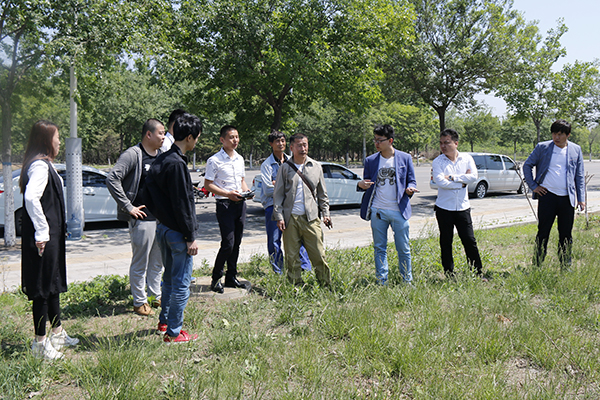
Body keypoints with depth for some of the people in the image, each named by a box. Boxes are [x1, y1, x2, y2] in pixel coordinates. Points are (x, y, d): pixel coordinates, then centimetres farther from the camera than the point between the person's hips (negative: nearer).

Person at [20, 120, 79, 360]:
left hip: (50, 236, 10)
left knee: (54, 285, 19)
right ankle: (40, 343, 11)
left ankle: (57, 334, 33)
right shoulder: (40, 165, -18)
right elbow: (31, 198, -31)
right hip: (43, 238, -10)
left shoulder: (44, 164, 14)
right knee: (43, 288, -1)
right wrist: (42, 232, -26)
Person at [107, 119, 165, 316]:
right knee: (140, 263, 3)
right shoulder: (133, 155, -11)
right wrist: (128, 207, -18)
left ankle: (156, 296, 32)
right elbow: (112, 179, -19)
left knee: (158, 261, 17)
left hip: (162, 217, 8)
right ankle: (139, 302, 15)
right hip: (142, 218, -7)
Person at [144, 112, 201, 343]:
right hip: (177, 232, -10)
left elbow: (148, 195, 15)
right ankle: (173, 333, 10)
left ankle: (164, 321, 35)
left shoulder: (160, 160, 9)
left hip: (163, 227, 10)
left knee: (170, 278, 23)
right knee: (181, 284, 1)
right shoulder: (177, 164, -20)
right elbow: (182, 204, -21)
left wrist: (160, 217, 19)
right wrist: (190, 237, -16)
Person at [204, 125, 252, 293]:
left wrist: (246, 191, 2)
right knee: (228, 243, -10)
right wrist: (228, 194, -18)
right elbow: (208, 185, -8)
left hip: (240, 204, 7)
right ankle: (216, 278, 5)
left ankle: (231, 277, 20)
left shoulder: (240, 159, 15)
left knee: (237, 243, 10)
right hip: (225, 204, -7)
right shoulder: (215, 160, -7)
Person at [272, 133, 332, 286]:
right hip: (291, 218, 0)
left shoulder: (316, 167, 11)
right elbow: (278, 194, 6)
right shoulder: (285, 167, 6)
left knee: (318, 254, -1)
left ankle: (326, 285, 11)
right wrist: (279, 216, -2)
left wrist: (325, 213, 10)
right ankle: (296, 286, 16)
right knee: (292, 256, 4)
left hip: (311, 217, 1)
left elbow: (322, 193, 17)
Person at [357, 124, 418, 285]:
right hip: (377, 211, 2)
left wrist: (410, 189, -16)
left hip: (399, 211, -1)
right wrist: (361, 185, -11)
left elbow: (411, 181, 7)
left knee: (403, 249, 5)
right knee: (379, 248, 8)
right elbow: (366, 183, 12)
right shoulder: (370, 160, 7)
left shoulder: (405, 158, 3)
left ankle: (408, 282, 20)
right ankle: (382, 282, 18)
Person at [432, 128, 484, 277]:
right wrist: (462, 182, -11)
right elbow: (440, 181, -17)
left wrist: (452, 177, -16)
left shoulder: (467, 158, 4)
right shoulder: (437, 162, -3)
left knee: (470, 241, 2)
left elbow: (474, 176, -12)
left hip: (463, 207, 1)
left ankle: (478, 274, 14)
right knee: (446, 244, 6)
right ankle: (450, 276, 18)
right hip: (444, 208, -1)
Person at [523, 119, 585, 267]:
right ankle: (537, 266, 10)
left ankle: (566, 267, 19)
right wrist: (533, 186, 1)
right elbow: (527, 165, 9)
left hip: (567, 198, 2)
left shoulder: (576, 150, 8)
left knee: (566, 235, 8)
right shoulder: (542, 147, 2)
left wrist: (581, 198, 6)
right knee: (543, 232, 2)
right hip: (547, 195, -2)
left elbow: (579, 175, 12)